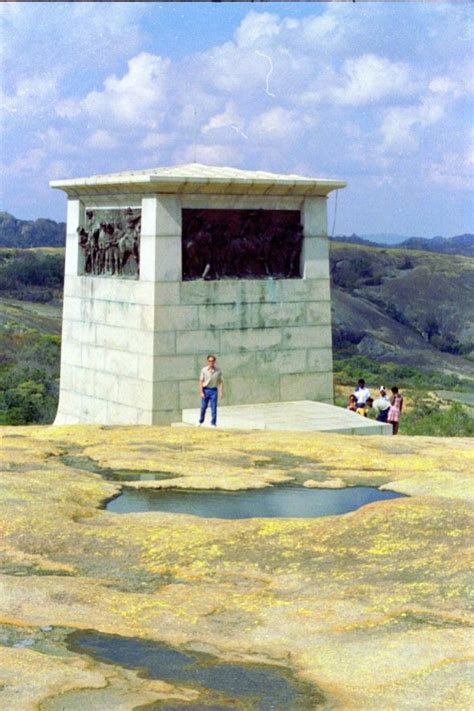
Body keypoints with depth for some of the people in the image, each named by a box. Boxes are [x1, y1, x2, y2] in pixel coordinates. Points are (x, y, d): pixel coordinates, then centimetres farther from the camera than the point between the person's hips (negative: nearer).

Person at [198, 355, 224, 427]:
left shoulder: (218, 370, 0)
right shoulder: (204, 370, -1)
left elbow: (221, 382, 2)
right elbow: (201, 381, -1)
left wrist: (221, 392, -4)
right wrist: (201, 392, -8)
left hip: (214, 390, 0)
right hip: (205, 390, 0)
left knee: (214, 407, -1)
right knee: (203, 407, 6)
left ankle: (213, 423, 6)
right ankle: (200, 421, 23)